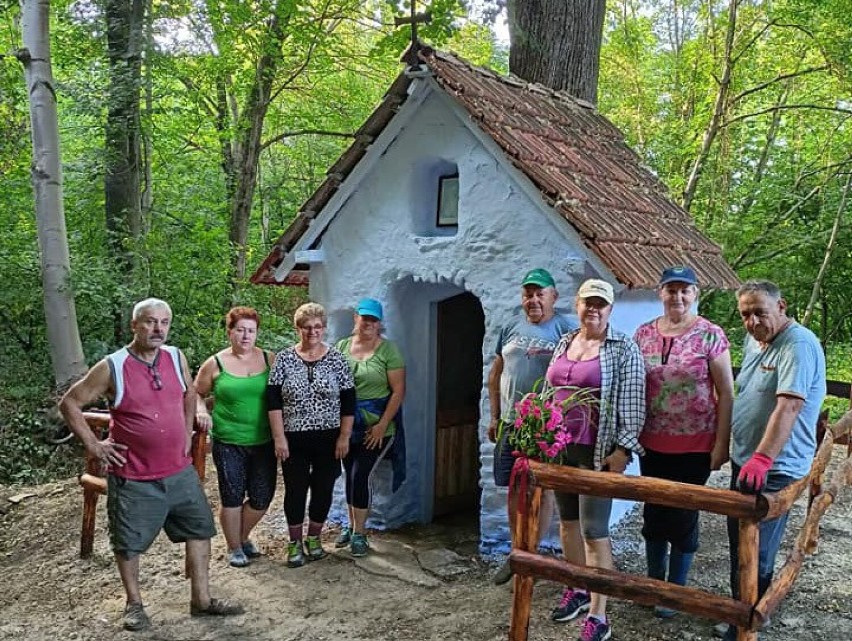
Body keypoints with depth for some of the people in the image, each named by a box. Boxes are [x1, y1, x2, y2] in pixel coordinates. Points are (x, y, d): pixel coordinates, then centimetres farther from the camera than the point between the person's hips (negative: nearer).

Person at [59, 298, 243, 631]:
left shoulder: (176, 358, 0)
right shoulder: (112, 368, -13)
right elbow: (69, 403, -4)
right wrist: (93, 444, -8)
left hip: (180, 472, 5)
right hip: (134, 479, -4)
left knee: (199, 530, 10)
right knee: (128, 544, 10)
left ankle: (201, 599, 25)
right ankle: (134, 603, 32)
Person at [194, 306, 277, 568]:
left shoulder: (270, 360, 2)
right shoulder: (215, 364, -2)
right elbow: (196, 393, 9)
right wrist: (201, 411, -11)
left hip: (264, 441, 2)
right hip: (228, 442, -2)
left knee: (262, 497, 7)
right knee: (232, 497, 5)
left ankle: (243, 537, 34)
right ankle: (234, 547, 26)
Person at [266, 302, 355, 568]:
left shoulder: (337, 359, 0)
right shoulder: (284, 359, -2)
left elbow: (348, 401, 0)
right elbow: (273, 400, -4)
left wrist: (344, 437, -4)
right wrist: (279, 437, -9)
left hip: (328, 439, 1)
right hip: (294, 440, -1)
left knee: (323, 489, 9)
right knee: (295, 490, 7)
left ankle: (314, 538, 30)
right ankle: (295, 543, 24)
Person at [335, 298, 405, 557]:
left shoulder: (388, 350, -8)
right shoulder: (342, 347, 4)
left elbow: (398, 391, -10)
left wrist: (382, 425, -15)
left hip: (375, 428, -4)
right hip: (347, 426, 4)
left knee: (360, 476, -6)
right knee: (350, 475, 13)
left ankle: (359, 534, 9)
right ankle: (352, 525, 30)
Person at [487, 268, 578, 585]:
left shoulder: (566, 329, -6)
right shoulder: (510, 329, 10)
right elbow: (495, 375, 15)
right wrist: (494, 416, 12)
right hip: (511, 423, 5)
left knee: (543, 490, 6)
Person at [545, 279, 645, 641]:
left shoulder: (623, 349, -7)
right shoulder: (564, 343, 11)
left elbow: (632, 404, -10)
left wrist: (623, 449, -15)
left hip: (597, 451, -6)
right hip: (560, 446, 6)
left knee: (594, 531, -4)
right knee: (567, 520, 16)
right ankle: (576, 590, 34)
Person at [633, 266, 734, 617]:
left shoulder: (710, 335, -9)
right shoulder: (643, 333, 2)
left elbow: (726, 393, -8)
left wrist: (721, 443, -11)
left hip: (695, 445, -3)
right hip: (652, 443, 4)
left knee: (683, 517, 9)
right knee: (653, 513, 15)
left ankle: (676, 589, 27)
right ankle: (654, 580, 34)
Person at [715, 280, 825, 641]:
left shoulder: (799, 345, -19)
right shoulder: (753, 342, 10)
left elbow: (789, 406, -29)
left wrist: (761, 459, -37)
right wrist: (726, 443, 22)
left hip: (774, 469, -9)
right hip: (744, 462, 9)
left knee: (754, 555, -3)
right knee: (738, 545, 20)